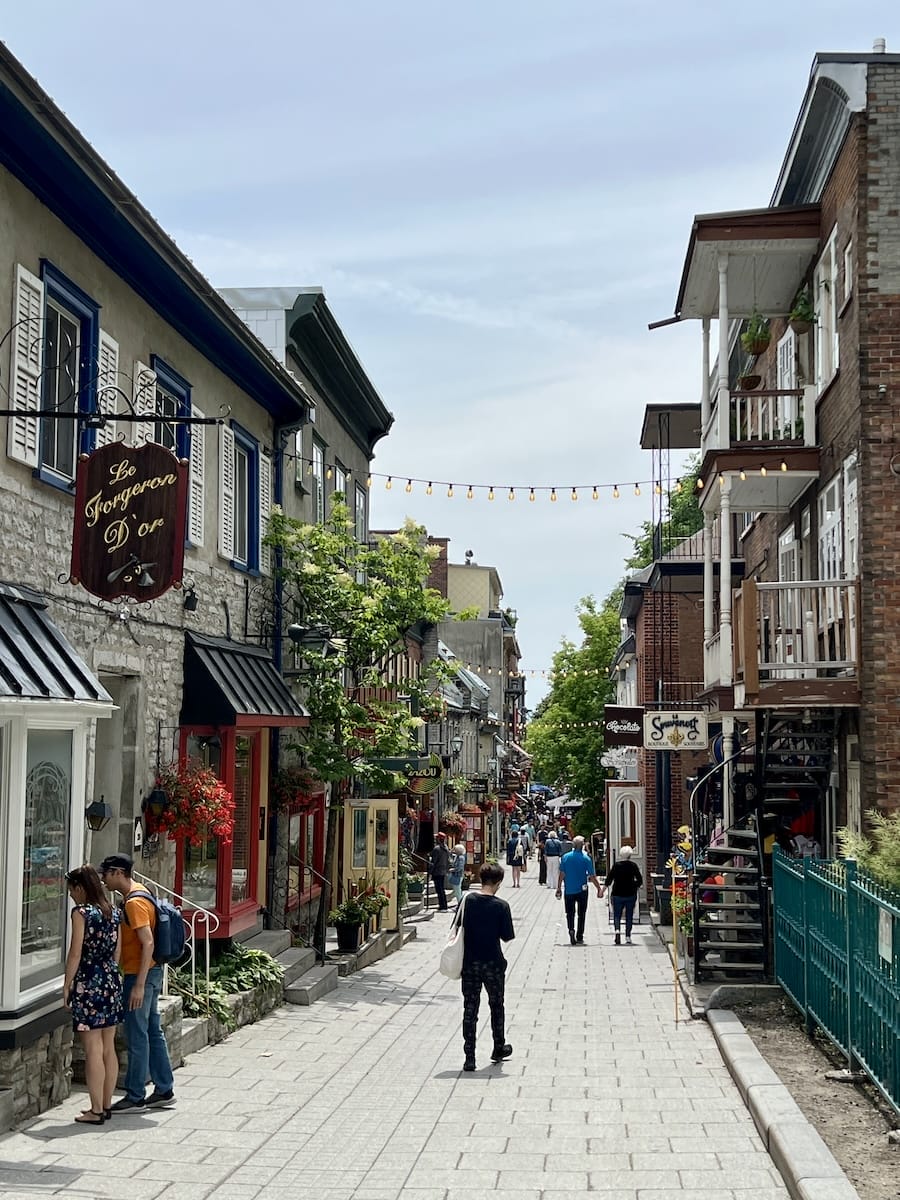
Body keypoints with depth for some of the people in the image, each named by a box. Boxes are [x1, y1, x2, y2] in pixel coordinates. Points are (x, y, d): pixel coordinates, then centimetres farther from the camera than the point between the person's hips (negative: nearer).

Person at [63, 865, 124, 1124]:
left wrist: (67, 985, -6)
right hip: (112, 981, 7)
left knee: (93, 1050, -4)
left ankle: (96, 1110, -2)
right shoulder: (113, 913, 10)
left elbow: (76, 953, -13)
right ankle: (106, 1105, 19)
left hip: (88, 983, -7)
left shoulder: (81, 912, -11)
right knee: (108, 1048, 12)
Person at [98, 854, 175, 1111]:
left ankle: (135, 1096, 5)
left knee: (137, 1037, -2)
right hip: (152, 972, 10)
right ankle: (164, 1090, 19)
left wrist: (139, 985, -26)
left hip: (141, 974, -10)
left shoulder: (134, 903, -19)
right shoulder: (139, 893, 12)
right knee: (153, 1032, 14)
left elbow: (148, 943, -25)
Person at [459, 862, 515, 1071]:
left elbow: (461, 928, 1)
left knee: (470, 1009, 6)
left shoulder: (468, 900, -5)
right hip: (493, 963, -2)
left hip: (469, 962, 2)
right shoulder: (501, 906, -13)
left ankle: (469, 1057, 2)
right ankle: (499, 1049, 32)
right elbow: (507, 937, -8)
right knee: (496, 1006, 18)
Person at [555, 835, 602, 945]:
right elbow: (592, 876, -8)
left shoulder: (565, 857, -3)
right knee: (581, 914, 11)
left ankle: (571, 929, -17)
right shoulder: (586, 858, -7)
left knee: (570, 913, 9)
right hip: (582, 890, -1)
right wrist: (599, 889, 1)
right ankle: (579, 937, 12)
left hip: (569, 890, 1)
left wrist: (559, 888, 3)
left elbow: (561, 874, -4)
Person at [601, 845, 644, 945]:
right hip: (630, 894, 0)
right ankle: (628, 937, 7)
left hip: (617, 894, 0)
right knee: (629, 916, 9)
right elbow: (640, 880, -3)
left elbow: (609, 879, -4)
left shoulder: (616, 865, -5)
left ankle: (617, 930, -19)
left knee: (617, 914, 7)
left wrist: (602, 891, 5)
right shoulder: (633, 865, -4)